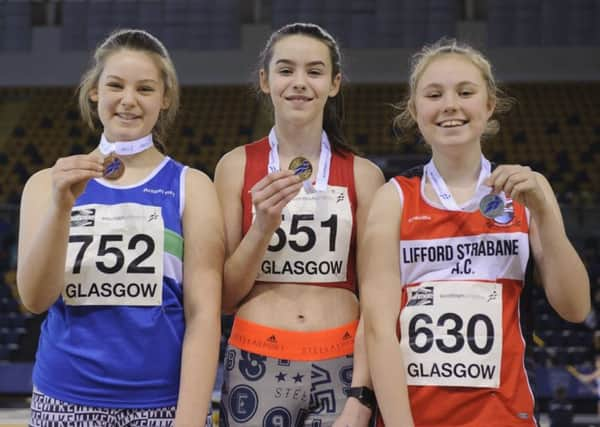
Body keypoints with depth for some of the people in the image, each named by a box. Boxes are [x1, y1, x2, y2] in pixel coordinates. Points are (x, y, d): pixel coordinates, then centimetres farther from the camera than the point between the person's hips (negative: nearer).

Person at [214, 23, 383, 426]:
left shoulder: (363, 174, 1)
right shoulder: (237, 166, 1)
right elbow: (225, 295, 1)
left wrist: (361, 394, -8)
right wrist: (263, 226, -14)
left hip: (341, 366, 0)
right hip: (257, 364, 0)